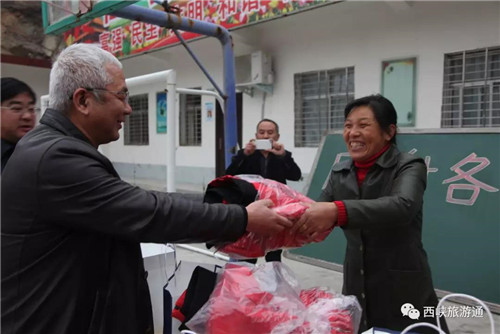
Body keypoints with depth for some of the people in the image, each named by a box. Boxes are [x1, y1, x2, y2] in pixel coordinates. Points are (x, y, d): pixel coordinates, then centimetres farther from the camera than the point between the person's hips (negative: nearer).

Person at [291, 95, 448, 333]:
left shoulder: (409, 166, -11)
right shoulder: (339, 172, 4)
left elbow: (403, 206, -32)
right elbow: (319, 215, -2)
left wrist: (337, 211, -46)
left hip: (404, 293, -4)